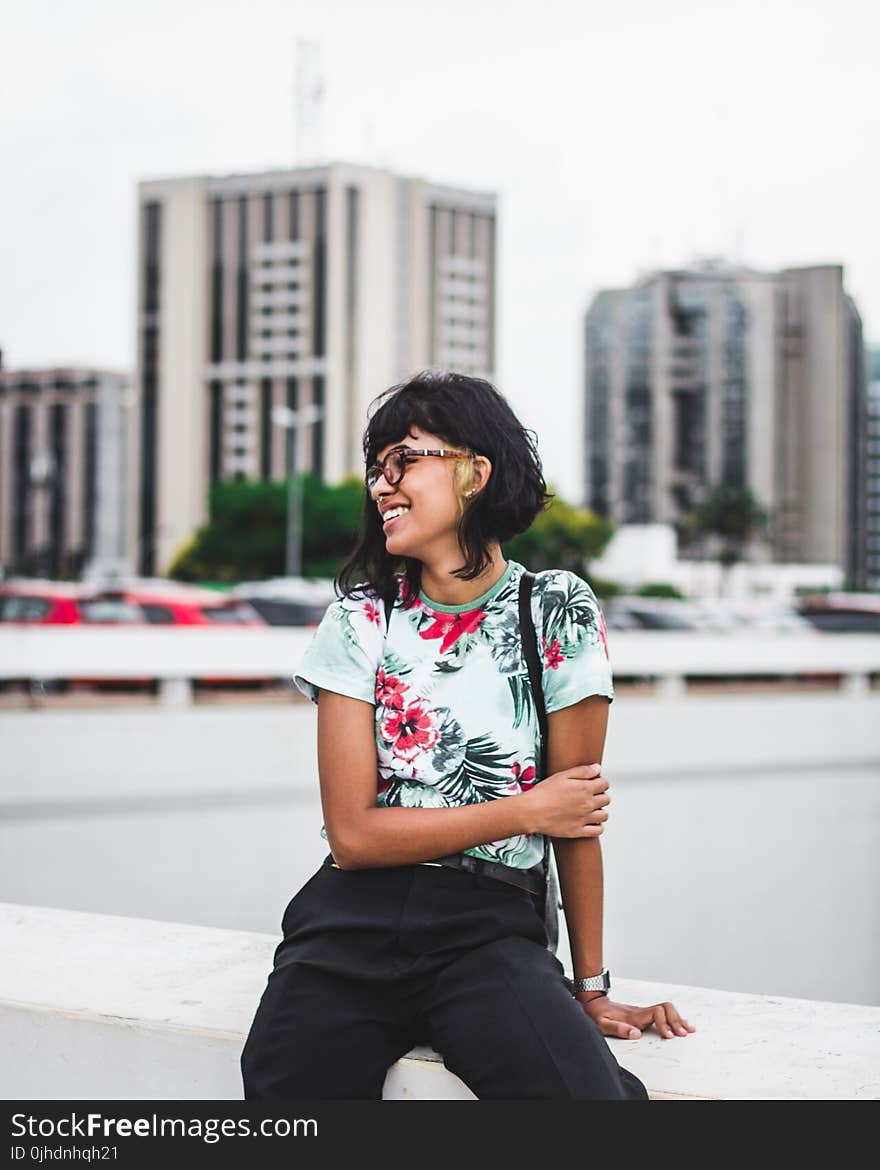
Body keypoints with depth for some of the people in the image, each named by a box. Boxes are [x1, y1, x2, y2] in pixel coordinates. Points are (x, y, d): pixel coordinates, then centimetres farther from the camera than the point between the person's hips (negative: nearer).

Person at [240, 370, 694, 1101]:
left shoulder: (558, 611, 0)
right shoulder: (361, 620, 4)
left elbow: (579, 809, 3)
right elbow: (353, 833, 0)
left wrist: (593, 990, 4)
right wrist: (527, 809, -4)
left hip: (491, 931, -2)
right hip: (352, 921, 2)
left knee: (590, 1094, -28)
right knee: (285, 1088, -22)